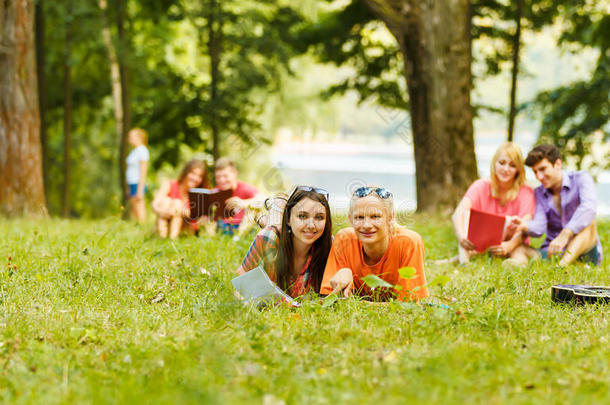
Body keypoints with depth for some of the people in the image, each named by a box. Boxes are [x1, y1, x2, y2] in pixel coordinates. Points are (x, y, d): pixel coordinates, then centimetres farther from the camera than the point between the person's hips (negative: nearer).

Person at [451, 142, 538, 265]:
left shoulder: (525, 193, -10)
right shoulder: (481, 187, -7)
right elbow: (457, 214, -25)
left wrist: (510, 245, -51)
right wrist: (461, 236, -49)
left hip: (516, 247, -1)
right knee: (468, 214, -22)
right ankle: (463, 257, -41)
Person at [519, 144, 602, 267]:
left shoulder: (581, 179, -2)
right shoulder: (539, 193, 10)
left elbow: (589, 207, -24)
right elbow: (538, 227, -6)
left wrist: (565, 234, -38)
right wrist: (523, 226, -31)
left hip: (583, 251, -3)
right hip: (553, 252, 3)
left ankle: (562, 265, -53)